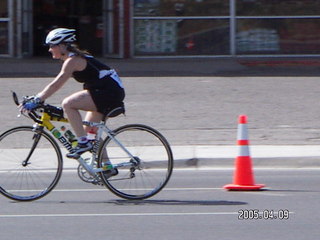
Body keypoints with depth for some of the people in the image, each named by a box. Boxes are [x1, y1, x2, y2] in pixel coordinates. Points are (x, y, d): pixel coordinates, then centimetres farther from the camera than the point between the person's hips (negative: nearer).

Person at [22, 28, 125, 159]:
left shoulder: (73, 60, -14)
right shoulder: (76, 57, 16)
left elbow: (56, 85, -20)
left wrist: (36, 101, -20)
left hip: (109, 92, -11)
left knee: (68, 104, -20)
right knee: (89, 130, 18)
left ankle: (83, 143, -16)